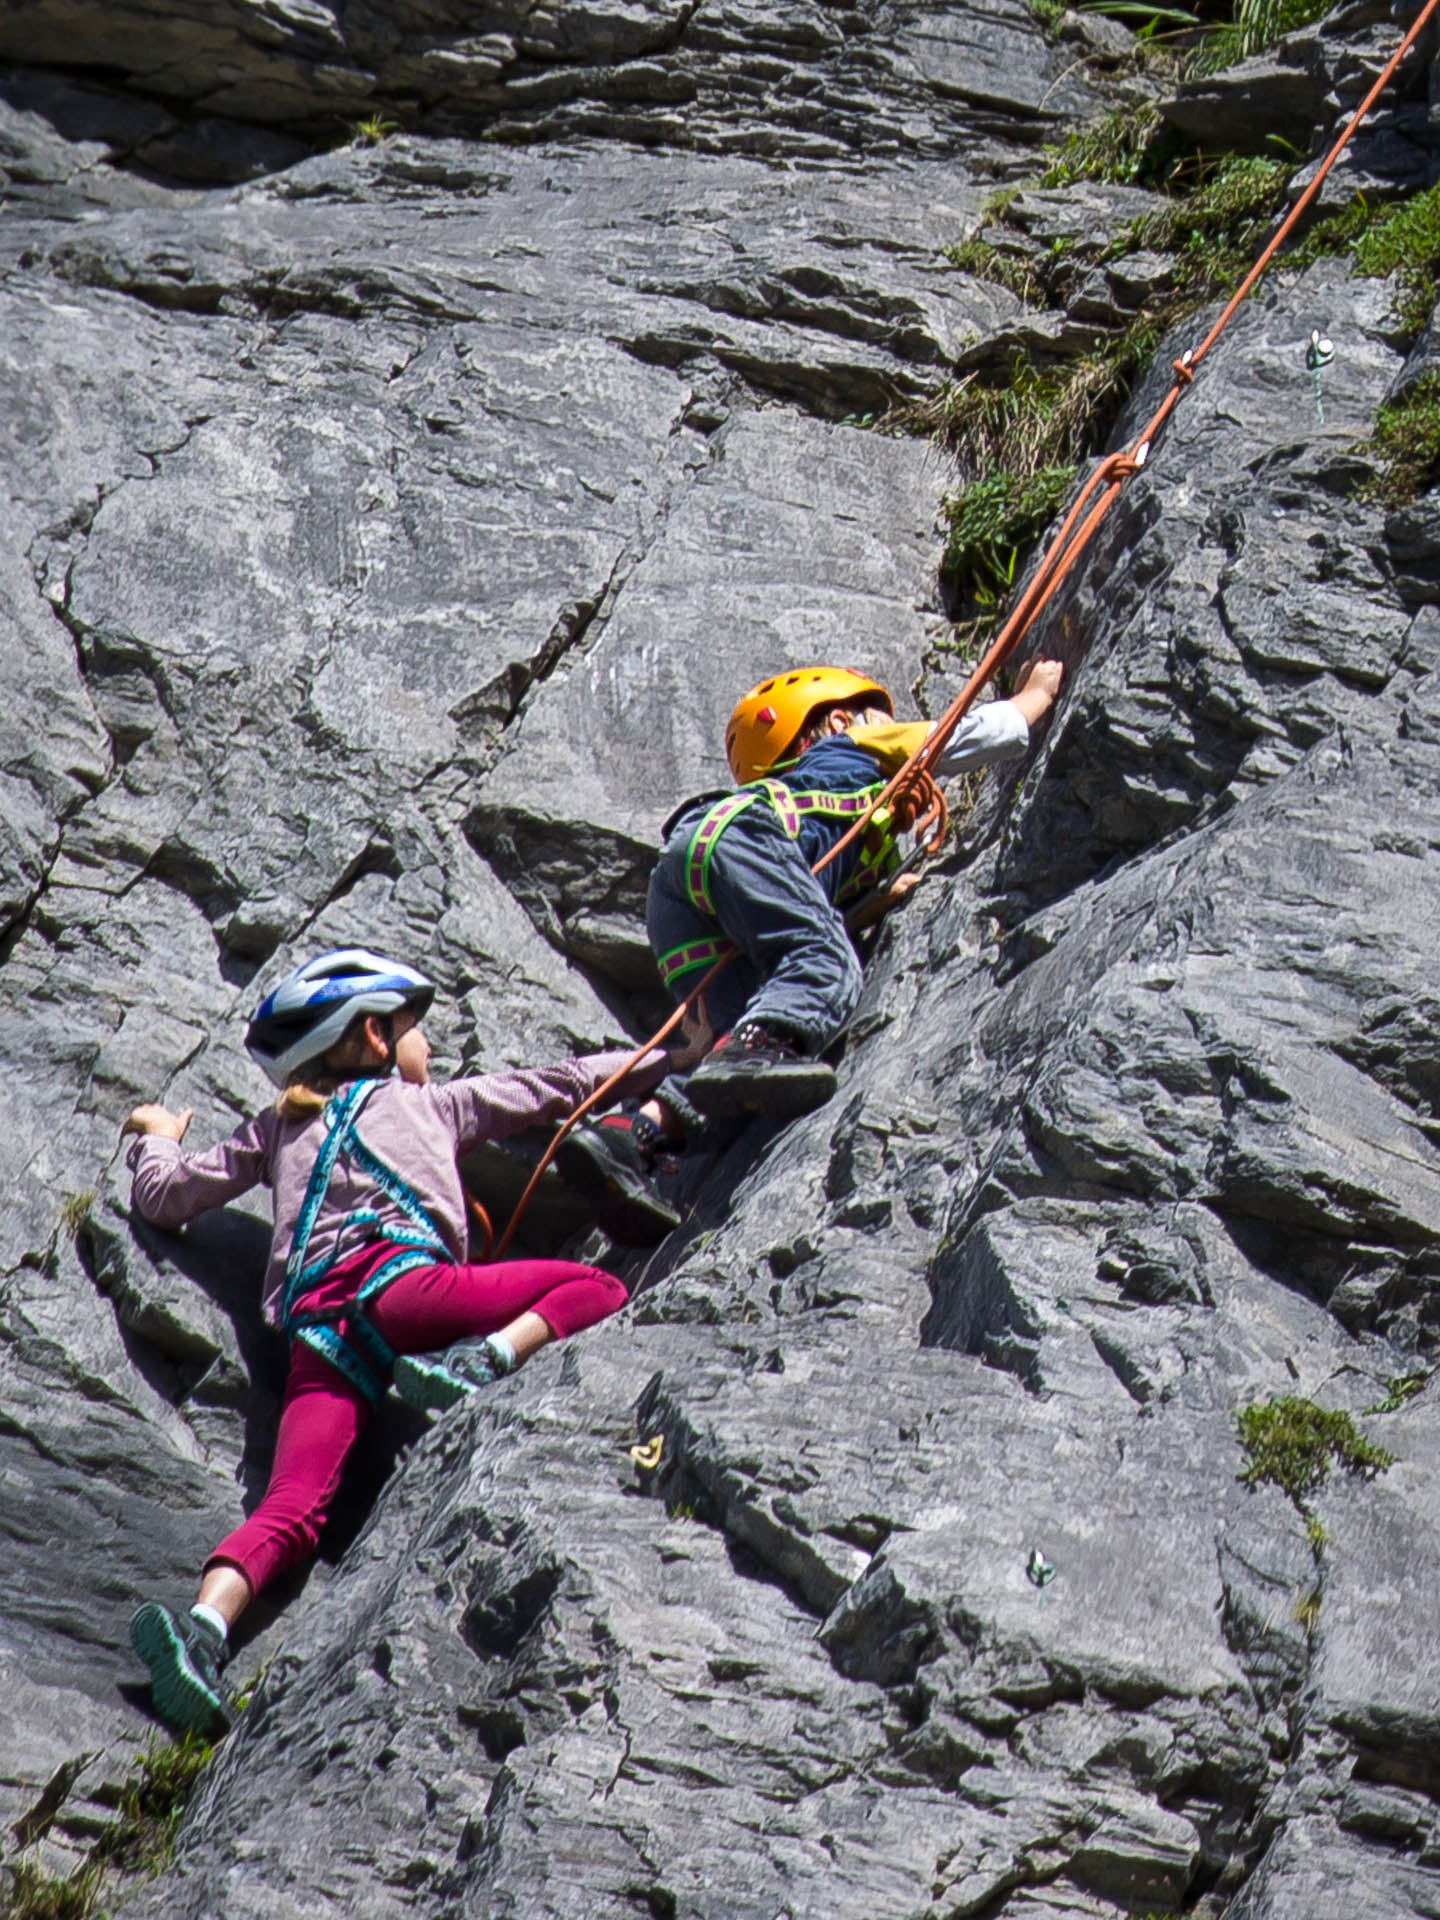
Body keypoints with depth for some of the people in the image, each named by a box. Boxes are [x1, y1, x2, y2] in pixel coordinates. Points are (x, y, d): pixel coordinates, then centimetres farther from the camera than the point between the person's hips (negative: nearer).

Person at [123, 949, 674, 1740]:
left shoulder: (274, 1130, 31)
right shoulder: (432, 1102, 26)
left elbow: (163, 1196, 30)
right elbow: (555, 1087, 33)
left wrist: (156, 1139, 52)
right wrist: (662, 1059, 46)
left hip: (313, 1332, 4)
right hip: (397, 1280, -3)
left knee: (292, 1505, -12)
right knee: (596, 1287, 2)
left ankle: (204, 1623, -40)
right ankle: (482, 1357, -24)